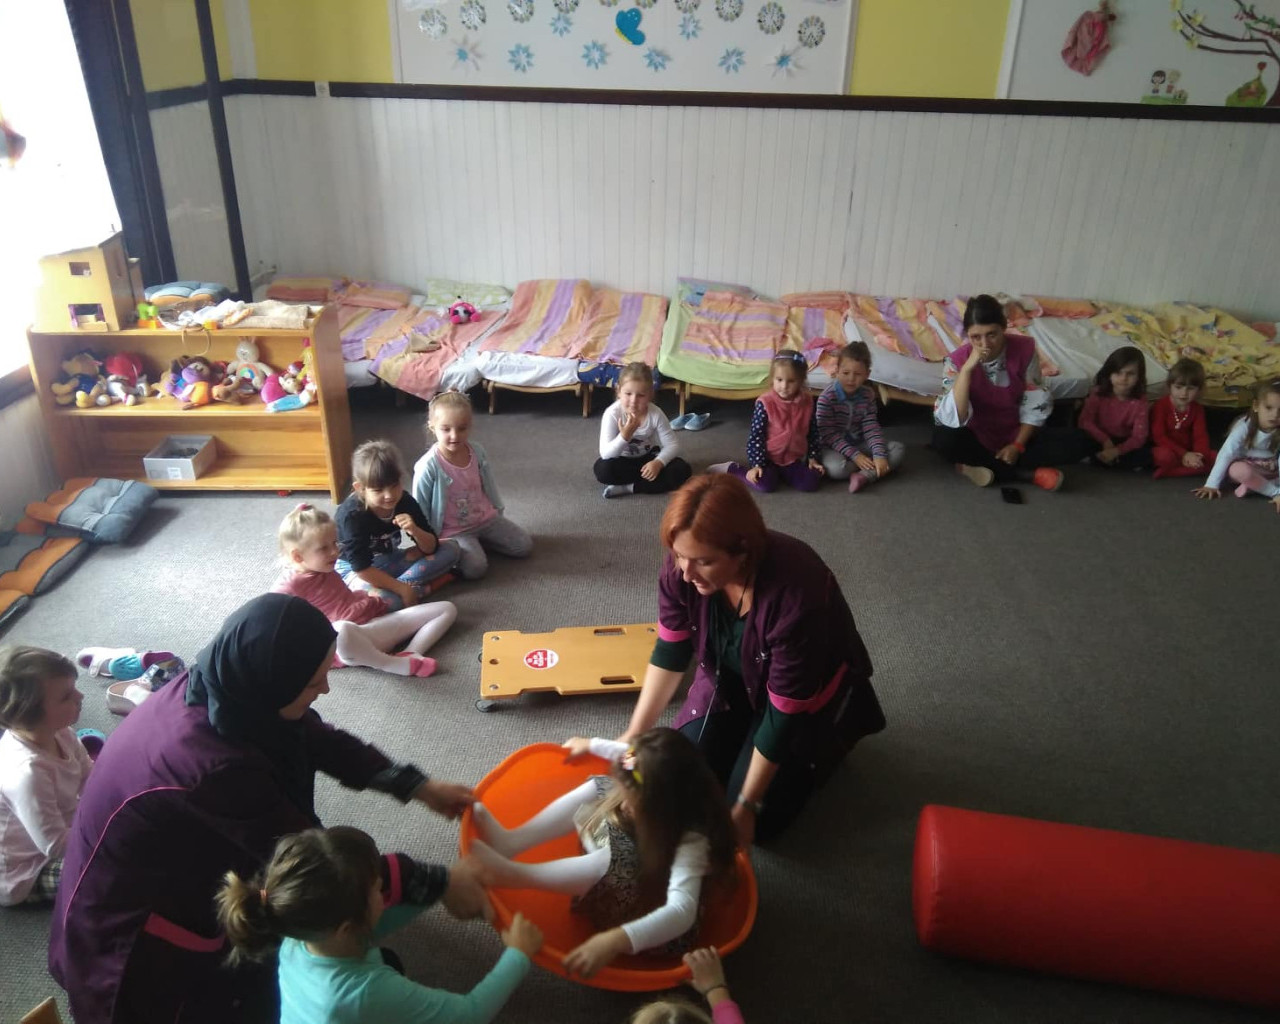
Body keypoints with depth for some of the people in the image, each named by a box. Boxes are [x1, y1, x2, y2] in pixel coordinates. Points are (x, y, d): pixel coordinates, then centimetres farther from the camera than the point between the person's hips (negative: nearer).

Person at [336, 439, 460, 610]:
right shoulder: (352, 515, -27)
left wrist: (414, 530, -31)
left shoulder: (405, 502, -12)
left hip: (390, 561, 7)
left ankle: (402, 583, -19)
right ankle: (421, 587, -14)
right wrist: (401, 589, -30)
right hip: (354, 569, -7)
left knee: (450, 550, -8)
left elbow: (431, 548, -9)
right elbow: (361, 567, -28)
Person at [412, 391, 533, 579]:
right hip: (452, 530, -6)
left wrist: (498, 511, 17)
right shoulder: (428, 467, -23)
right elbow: (420, 508, -12)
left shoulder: (477, 452, -7)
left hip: (486, 518, 6)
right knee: (475, 567, -27)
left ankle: (479, 539, 14)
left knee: (524, 545, 1)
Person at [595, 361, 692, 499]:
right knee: (602, 468, -34)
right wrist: (624, 436, -47)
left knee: (682, 470, -22)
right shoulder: (612, 413, -25)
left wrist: (658, 463, -31)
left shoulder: (656, 414, -19)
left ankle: (628, 487, -22)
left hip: (648, 458, 2)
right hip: (623, 461, -2)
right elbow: (606, 454, -29)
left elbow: (672, 444, -12)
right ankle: (647, 480, -14)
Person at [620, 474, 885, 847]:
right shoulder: (682, 567, -26)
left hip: (806, 692, -4)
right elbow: (670, 653, -9)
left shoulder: (795, 593, -41)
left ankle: (835, 727, 13)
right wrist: (633, 736, -11)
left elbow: (784, 709, -31)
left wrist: (746, 807, -23)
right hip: (731, 679, 5)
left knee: (758, 821, -9)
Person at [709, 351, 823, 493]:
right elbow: (756, 435, -14)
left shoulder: (807, 402, -3)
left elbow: (812, 432, 8)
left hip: (793, 459, 4)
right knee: (766, 484, -27)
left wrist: (812, 458, 4)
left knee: (811, 483, -15)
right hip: (768, 457, -4)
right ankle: (731, 468, -3)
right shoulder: (765, 403, -16)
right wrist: (757, 464, -18)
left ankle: (782, 472, 12)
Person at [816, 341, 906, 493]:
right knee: (837, 468, -39)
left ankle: (864, 475, -29)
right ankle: (873, 470, -10)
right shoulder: (827, 397, -19)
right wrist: (854, 455, -26)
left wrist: (879, 455, -21)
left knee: (899, 449, -11)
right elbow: (829, 435, -20)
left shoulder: (868, 395, -3)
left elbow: (871, 428, -6)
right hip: (833, 446, -5)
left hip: (858, 443, 5)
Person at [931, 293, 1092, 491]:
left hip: (1017, 434, 2)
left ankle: (986, 466, -18)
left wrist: (1017, 445, -15)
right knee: (944, 440, -35)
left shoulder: (1025, 348, -13)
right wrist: (967, 368, -37)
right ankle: (1028, 472, -19)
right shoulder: (957, 360, -19)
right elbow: (952, 420, -32)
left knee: (1078, 441, -19)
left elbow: (1036, 403, -6)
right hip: (978, 437, -2)